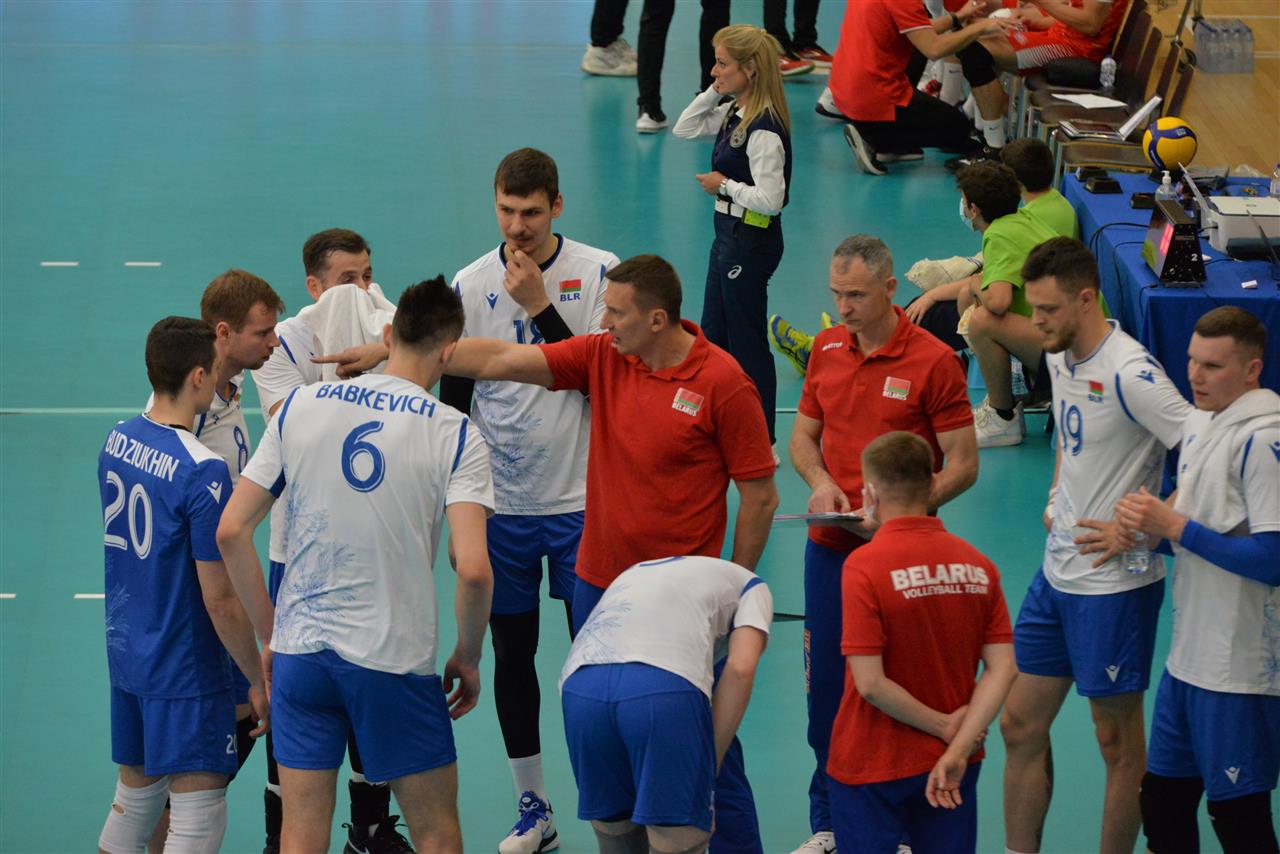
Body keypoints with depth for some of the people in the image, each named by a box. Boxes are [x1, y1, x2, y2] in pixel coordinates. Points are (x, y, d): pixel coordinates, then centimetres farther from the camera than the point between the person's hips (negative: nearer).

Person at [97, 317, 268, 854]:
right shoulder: (202, 472, -22)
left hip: (124, 650, 8)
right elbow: (221, 601, -19)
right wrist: (259, 680, -9)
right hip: (185, 669, -8)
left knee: (134, 794, 20)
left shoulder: (117, 441, 2)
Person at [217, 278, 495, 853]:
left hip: (299, 649, 3)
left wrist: (270, 634, 12)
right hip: (397, 663, -3)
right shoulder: (456, 435, -7)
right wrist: (468, 657, 0)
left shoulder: (299, 407, 2)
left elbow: (231, 532, 2)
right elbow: (473, 569, -17)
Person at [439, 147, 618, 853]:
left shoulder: (599, 272, -6)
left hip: (582, 499, -2)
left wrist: (540, 307, -18)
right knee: (512, 651, 8)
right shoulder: (470, 285, 1)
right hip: (501, 504, 3)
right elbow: (453, 397, 7)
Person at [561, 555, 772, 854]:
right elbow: (740, 669, 8)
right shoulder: (749, 586, 29)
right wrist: (707, 766, 11)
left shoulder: (636, 573, 43)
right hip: (665, 688, -5)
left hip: (579, 687, 5)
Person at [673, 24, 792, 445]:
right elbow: (684, 129, 16)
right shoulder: (732, 114, 5)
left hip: (751, 240, -10)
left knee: (747, 341, 1)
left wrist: (724, 185, -14)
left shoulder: (764, 130, -24)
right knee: (713, 334, 18)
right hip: (729, 233, 10)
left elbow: (769, 199, -28)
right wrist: (712, 93, 4)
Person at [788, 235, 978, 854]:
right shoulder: (827, 349, 6)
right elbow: (803, 435, 16)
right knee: (827, 688, 10)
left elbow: (962, 465, -9)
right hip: (829, 547, 5)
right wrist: (820, 482, -5)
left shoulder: (932, 360, -11)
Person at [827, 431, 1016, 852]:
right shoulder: (978, 565, 1)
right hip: (952, 771, 5)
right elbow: (1003, 668, -4)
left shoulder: (864, 566, -15)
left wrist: (944, 726, -9)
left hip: (872, 766, -5)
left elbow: (870, 683, -19)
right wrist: (957, 750, -8)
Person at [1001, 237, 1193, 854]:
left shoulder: (1129, 373, -21)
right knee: (1020, 724, 12)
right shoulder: (1061, 356, 6)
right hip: (1058, 572, 9)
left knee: (1118, 741, 4)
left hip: (1114, 583, -9)